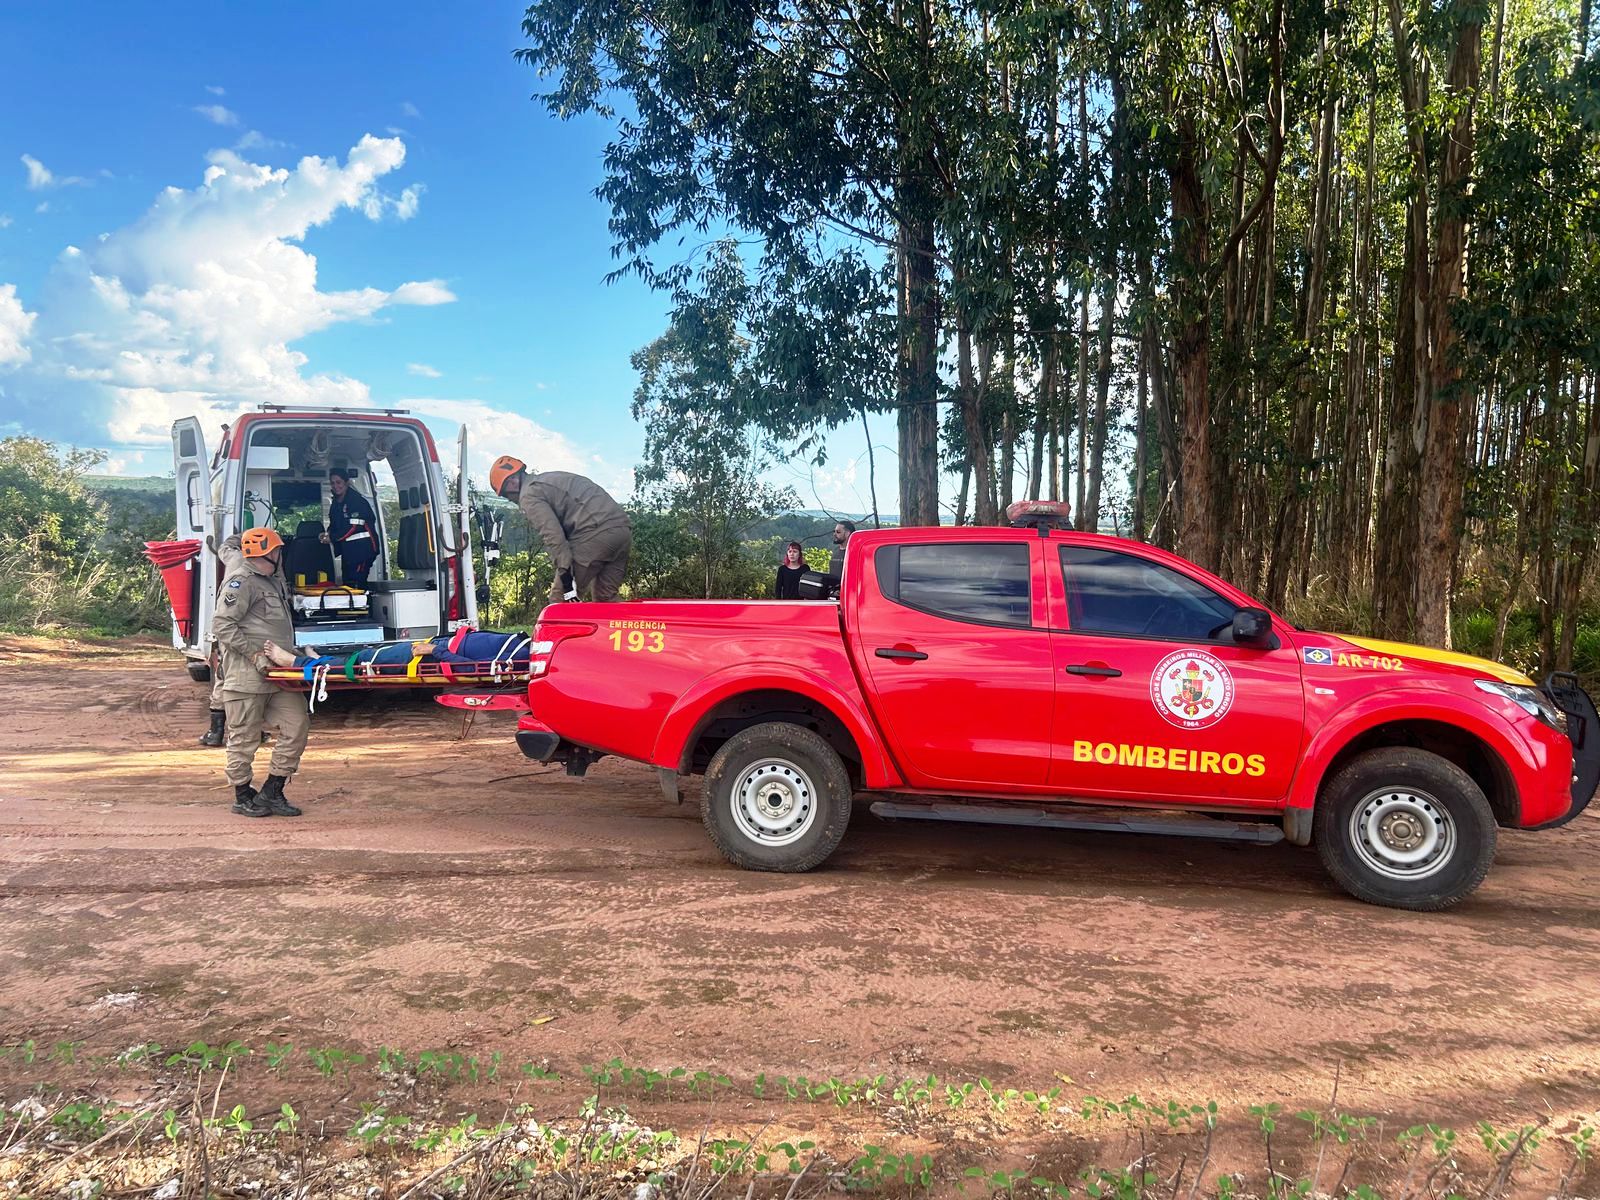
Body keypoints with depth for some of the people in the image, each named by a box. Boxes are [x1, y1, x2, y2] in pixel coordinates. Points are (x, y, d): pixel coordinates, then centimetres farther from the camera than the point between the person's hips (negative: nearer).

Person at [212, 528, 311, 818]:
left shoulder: (272, 580, 21)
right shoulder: (241, 581, -9)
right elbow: (223, 625, -17)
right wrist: (254, 654, -19)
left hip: (275, 672, 9)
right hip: (247, 674, -9)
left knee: (297, 724, 3)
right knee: (245, 736, 1)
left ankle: (271, 792, 11)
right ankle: (243, 797, 15)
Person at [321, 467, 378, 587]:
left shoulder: (357, 500, -13)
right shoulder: (336, 502, 15)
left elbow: (355, 526, -19)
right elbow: (335, 525, 21)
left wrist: (333, 537, -15)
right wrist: (328, 534, -1)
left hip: (362, 547, -9)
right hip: (347, 548, 9)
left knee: (356, 583, -15)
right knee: (347, 582, 9)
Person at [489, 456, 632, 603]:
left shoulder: (529, 494, 2)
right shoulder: (552, 478, 31)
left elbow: (553, 535, -11)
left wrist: (565, 575, -15)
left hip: (595, 534, -9)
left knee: (560, 598, 1)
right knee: (606, 598, 16)